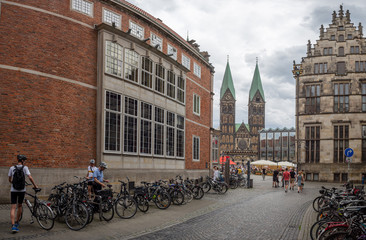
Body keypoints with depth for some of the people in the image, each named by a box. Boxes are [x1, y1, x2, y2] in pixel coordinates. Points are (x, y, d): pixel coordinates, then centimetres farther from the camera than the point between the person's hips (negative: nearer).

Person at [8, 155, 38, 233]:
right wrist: (35, 186, -1)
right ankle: (17, 222, 30)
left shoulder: (12, 168, 2)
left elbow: (9, 180, 11)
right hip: (22, 190, 0)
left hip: (13, 190, 0)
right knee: (19, 206, 19)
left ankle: (13, 225, -13)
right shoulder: (25, 168, -4)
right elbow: (30, 177, -12)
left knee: (13, 208, -1)